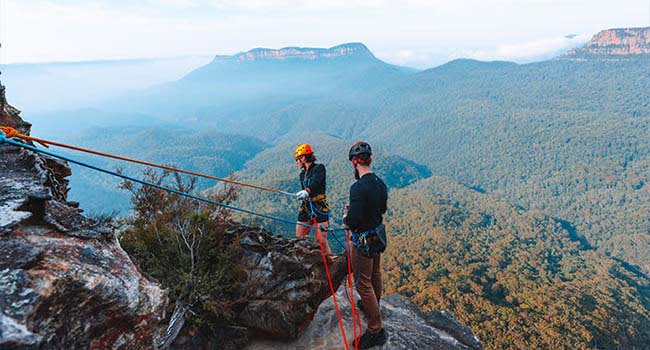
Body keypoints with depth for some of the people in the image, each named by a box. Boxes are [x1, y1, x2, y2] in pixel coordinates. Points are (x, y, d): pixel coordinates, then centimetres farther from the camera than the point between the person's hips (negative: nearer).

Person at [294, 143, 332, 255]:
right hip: (306, 208, 7)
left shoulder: (319, 168, -7)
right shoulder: (302, 174, 15)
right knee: (299, 238, 6)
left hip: (320, 209, -7)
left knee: (322, 241, -10)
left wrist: (307, 191, -45)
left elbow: (316, 182, -27)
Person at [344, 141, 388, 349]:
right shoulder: (380, 183, -2)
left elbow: (353, 221, -31)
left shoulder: (359, 187, -29)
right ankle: (373, 306, 51)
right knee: (375, 275, 27)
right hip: (378, 235, 9)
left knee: (363, 283, 4)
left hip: (363, 241, -9)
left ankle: (376, 330, 14)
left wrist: (346, 219, -9)